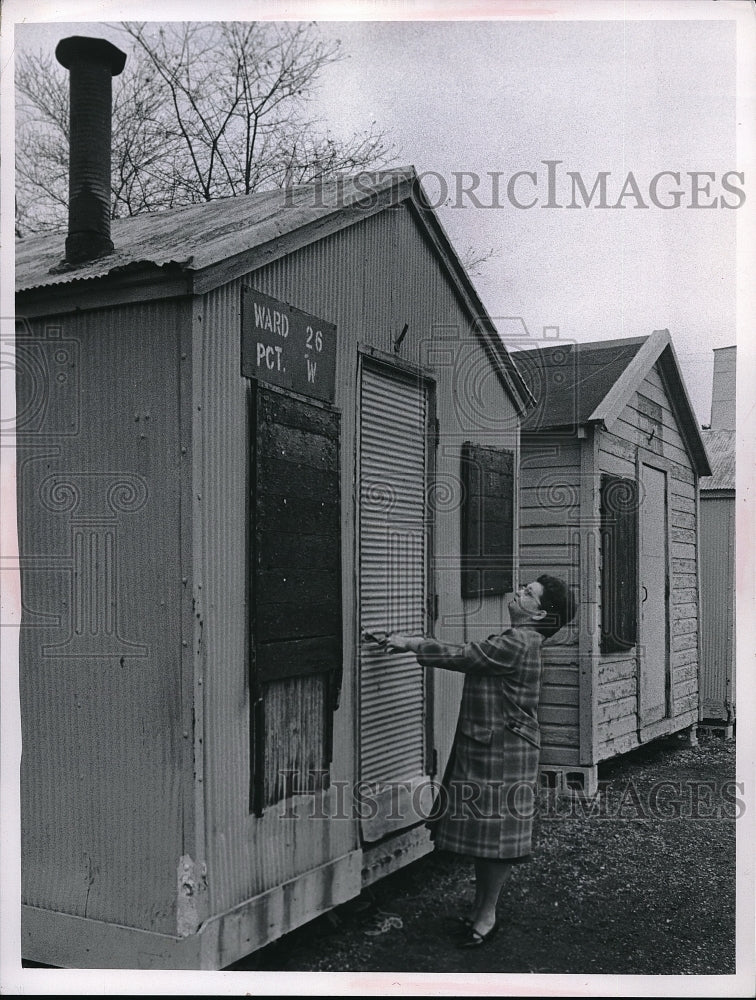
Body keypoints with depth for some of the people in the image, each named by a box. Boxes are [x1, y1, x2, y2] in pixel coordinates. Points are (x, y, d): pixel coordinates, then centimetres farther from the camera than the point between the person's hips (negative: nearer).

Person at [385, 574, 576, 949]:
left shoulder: (516, 644, -20)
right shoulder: (516, 641, 13)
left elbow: (462, 657, -18)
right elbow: (470, 657, 18)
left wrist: (411, 644, -9)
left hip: (504, 752, -10)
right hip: (485, 748, 10)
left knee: (496, 833, 2)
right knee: (484, 830, 16)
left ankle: (486, 917, 14)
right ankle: (480, 911, 26)